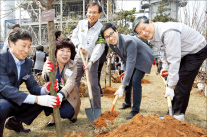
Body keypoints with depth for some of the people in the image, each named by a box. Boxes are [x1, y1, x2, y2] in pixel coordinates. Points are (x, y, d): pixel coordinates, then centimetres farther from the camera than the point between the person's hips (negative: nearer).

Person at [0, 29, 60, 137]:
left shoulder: (27, 62, 2)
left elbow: (32, 86, 3)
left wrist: (45, 90, -22)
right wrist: (36, 99, -37)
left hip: (12, 102, 8)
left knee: (43, 100, -3)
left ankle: (15, 121, 12)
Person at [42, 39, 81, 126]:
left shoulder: (72, 65, -12)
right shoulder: (49, 63, -10)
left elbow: (70, 83, -26)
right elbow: (45, 78, -28)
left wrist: (61, 94, -47)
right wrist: (47, 73, -53)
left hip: (67, 96, -1)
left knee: (65, 112, -26)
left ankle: (72, 113, 13)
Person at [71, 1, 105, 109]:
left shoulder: (101, 28, -13)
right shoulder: (81, 23, 1)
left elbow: (99, 48, -19)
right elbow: (74, 36, 12)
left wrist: (91, 62, -29)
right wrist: (78, 45, -8)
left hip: (92, 59, -4)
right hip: (79, 57, 4)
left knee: (93, 85, -7)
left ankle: (97, 109, 6)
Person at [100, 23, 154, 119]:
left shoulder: (129, 42, -40)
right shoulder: (111, 44, -16)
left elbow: (130, 64, -44)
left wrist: (122, 87, -47)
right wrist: (125, 70, 3)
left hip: (142, 59, -7)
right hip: (130, 59, 8)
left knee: (135, 81, -19)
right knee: (127, 79, 13)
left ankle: (135, 110, -6)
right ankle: (127, 103, 38)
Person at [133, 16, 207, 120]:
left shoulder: (169, 32, -37)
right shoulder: (153, 36, -6)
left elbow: (174, 60, -37)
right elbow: (166, 51, 11)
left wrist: (171, 86, -33)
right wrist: (165, 67, -1)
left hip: (197, 51, -9)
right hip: (185, 53, 9)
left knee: (182, 83, -11)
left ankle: (178, 115, 3)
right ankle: (172, 113, 21)